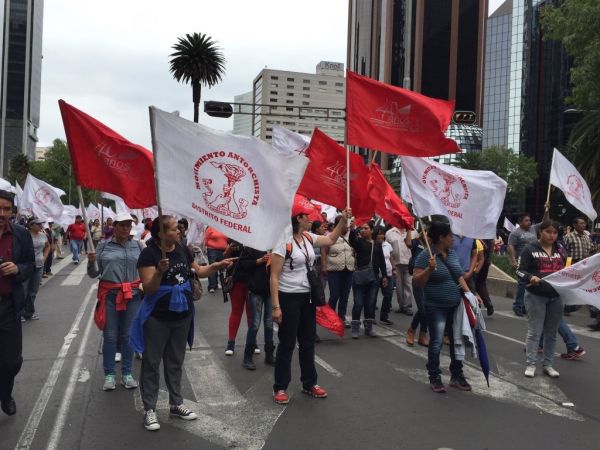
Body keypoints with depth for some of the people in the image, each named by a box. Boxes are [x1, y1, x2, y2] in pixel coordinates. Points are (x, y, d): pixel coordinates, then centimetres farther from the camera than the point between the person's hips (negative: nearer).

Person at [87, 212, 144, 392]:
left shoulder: (137, 246, 5)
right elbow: (94, 273, 4)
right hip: (110, 295, -1)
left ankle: (127, 373, 19)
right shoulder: (103, 246, 2)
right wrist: (91, 262, -14)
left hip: (133, 295, 1)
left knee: (128, 335, 8)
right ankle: (109, 375, 16)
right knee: (110, 336, 5)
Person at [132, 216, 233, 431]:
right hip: (157, 317, -6)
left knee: (175, 361, 17)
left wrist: (217, 266, 0)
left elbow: (198, 271, 15)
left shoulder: (182, 250, 2)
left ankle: (176, 404, 30)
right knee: (151, 363, 5)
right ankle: (149, 409, 17)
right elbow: (148, 289, -19)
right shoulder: (149, 253, -17)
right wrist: (160, 271, -35)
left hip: (182, 314, 6)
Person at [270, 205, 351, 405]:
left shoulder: (309, 238, 4)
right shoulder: (283, 242, -17)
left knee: (308, 341, 16)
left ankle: (309, 383, 30)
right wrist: (276, 306, -21)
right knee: (287, 343, 1)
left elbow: (331, 239, 22)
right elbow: (274, 277, -17)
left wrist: (343, 219, 10)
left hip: (307, 297, 7)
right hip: (289, 298, -7)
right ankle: (280, 387, 14)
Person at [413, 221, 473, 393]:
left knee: (457, 341, 13)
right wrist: (430, 268, -29)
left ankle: (456, 376, 27)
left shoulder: (452, 253, 7)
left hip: (456, 306, 7)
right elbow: (417, 281, -15)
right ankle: (434, 378, 13)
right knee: (436, 343, -2)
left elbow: (459, 276, 15)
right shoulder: (425, 256, -13)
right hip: (436, 308, -7)